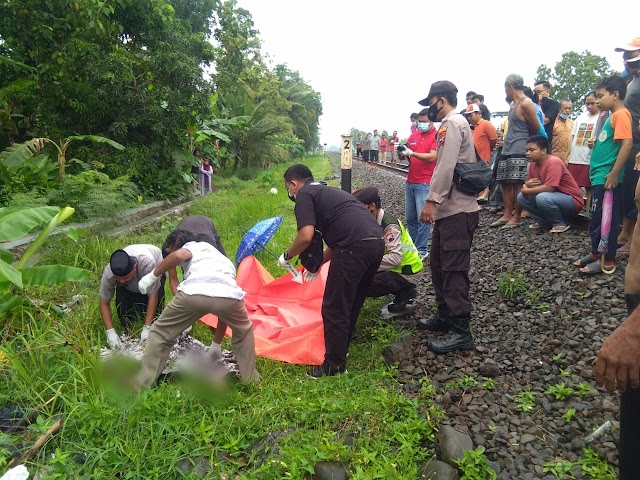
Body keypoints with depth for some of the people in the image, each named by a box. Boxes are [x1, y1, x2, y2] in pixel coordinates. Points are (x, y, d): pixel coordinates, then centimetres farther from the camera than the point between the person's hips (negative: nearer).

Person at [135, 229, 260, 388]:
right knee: (243, 331, 37)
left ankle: (141, 384, 28)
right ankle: (250, 378, 39)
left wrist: (152, 275, 15)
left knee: (161, 333, 24)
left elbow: (178, 255, 2)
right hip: (229, 295, 4)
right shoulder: (224, 260, 45)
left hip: (194, 292, -3)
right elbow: (225, 315, 48)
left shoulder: (193, 247, 32)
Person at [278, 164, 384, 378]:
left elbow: (306, 236, -10)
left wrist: (286, 256, 9)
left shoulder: (304, 195, 4)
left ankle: (335, 365, 17)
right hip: (377, 242, 9)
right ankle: (341, 350, 40)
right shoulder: (329, 191, 30)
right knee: (352, 304, 24)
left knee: (334, 309, 5)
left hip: (355, 247, -9)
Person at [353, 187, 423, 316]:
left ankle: (404, 294, -1)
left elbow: (396, 258, -32)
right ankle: (404, 291, 10)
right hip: (392, 268, 9)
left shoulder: (390, 225, -23)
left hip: (406, 273, -9)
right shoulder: (374, 222, 4)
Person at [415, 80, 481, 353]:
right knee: (439, 264, 16)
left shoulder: (452, 123, -10)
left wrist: (431, 200, -22)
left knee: (454, 269, -8)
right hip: (450, 207, 11)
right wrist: (437, 202, 19)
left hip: (457, 210, -10)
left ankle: (461, 331, -2)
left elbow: (446, 167, -21)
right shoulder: (455, 123, 21)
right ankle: (446, 317, 27)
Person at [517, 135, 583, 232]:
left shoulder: (553, 162, -23)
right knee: (522, 197, -3)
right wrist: (527, 184, -15)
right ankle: (543, 220, 7)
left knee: (542, 198, -35)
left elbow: (549, 188, -32)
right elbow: (527, 185, 10)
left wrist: (527, 191, -20)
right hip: (554, 197, 8)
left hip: (572, 201, -8)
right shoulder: (533, 164, 2)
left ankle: (560, 223, -11)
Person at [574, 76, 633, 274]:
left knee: (605, 220, -3)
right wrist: (596, 143, 12)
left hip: (607, 177, -10)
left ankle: (607, 261, 6)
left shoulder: (621, 114, -12)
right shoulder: (612, 116, 17)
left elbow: (627, 143, -22)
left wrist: (614, 173, -24)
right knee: (596, 218, 16)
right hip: (599, 176, 10)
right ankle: (596, 253, 27)